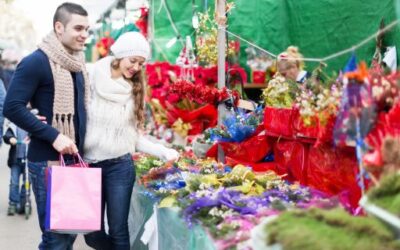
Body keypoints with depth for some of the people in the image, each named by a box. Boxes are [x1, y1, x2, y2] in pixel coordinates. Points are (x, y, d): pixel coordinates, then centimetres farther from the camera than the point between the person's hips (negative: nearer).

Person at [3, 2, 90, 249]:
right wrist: (53, 135, -23)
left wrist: (83, 144, 9)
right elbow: (12, 108, -18)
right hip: (47, 161, -8)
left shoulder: (78, 65, 12)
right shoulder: (36, 62, -12)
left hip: (75, 159, 8)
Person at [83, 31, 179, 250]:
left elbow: (134, 135, 8)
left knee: (118, 231, 3)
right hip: (88, 165, -1)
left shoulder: (134, 91, 7)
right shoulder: (90, 78, -4)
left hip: (119, 166, 2)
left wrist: (163, 152, -2)